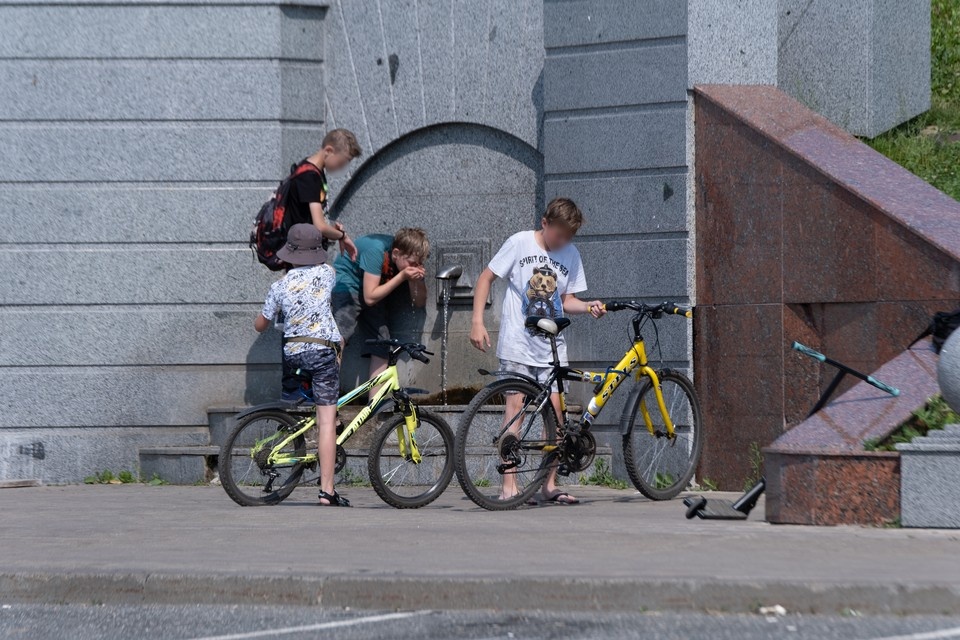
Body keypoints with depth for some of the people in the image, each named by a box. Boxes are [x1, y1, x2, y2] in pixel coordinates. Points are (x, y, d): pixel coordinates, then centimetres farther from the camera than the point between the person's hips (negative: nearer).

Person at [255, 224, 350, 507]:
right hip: (323, 351, -3)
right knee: (326, 421, -4)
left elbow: (260, 325, 15)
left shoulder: (280, 286, 3)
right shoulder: (327, 273, -1)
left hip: (292, 354, 3)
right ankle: (327, 490, -11)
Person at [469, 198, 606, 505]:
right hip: (517, 342, -4)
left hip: (551, 346, 4)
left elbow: (566, 299, 12)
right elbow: (485, 278, 0)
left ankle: (550, 484, 7)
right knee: (515, 405, -7)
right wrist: (477, 322, -8)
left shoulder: (571, 255, 8)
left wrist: (588, 306, -9)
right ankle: (508, 485, -7)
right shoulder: (520, 243, -4)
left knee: (554, 410, -1)